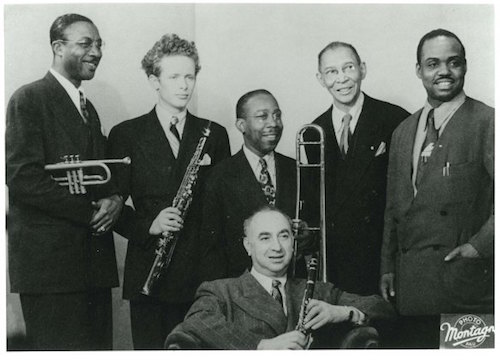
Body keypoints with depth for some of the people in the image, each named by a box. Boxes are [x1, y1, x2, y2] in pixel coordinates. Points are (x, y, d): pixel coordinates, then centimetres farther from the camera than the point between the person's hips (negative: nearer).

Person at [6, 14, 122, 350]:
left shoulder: (88, 108, 21)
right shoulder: (29, 99, -6)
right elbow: (23, 177, -16)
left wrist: (113, 199, 0)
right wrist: (89, 210, -14)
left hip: (94, 261, 8)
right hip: (50, 260, -8)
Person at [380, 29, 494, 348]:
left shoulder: (486, 122, -6)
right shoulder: (404, 131, 15)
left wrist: (480, 245, -14)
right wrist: (388, 267, 15)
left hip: (463, 272, -5)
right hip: (409, 279, 6)